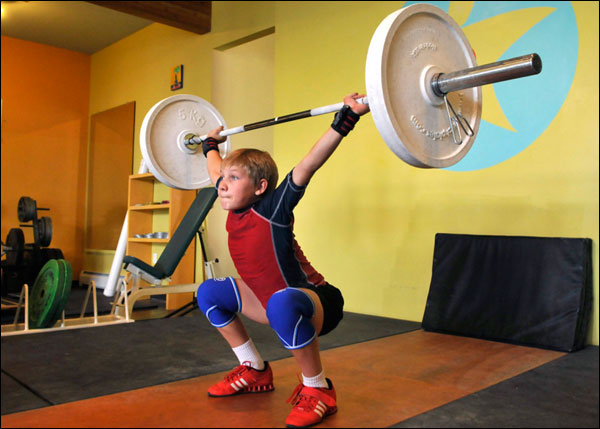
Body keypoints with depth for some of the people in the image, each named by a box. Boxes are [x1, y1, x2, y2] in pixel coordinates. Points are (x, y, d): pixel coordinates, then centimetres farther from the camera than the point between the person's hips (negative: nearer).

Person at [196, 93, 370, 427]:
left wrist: (346, 120, -41)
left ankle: (318, 390, -16)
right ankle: (256, 371, 18)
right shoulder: (235, 211, -2)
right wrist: (211, 145, 32)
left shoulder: (273, 208, -22)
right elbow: (216, 171, 18)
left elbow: (309, 164, -34)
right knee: (209, 293, 9)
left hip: (319, 303, -8)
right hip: (273, 302, 9)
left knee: (283, 303, -42)